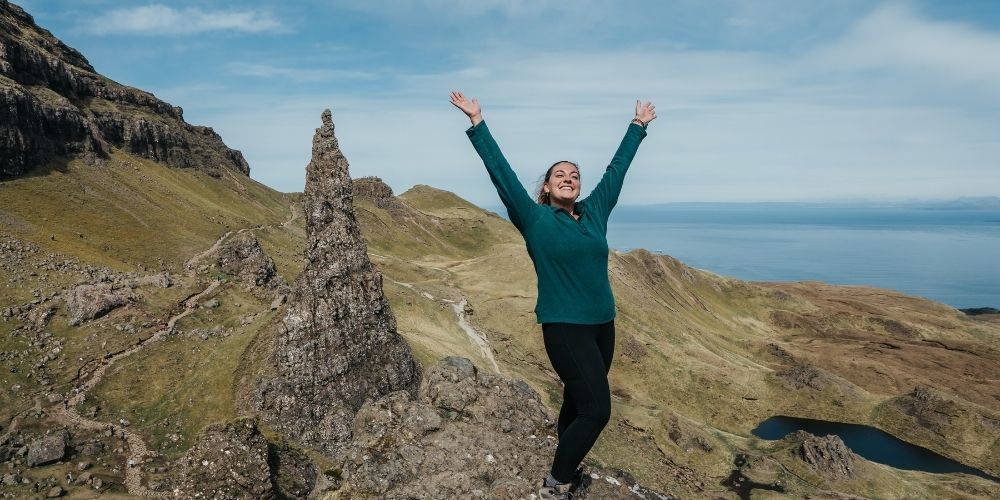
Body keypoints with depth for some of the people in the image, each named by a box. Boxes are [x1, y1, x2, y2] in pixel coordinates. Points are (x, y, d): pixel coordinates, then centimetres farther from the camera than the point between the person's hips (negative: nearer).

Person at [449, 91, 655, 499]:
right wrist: (477, 123, -8)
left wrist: (638, 126, 27)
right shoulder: (535, 219, -5)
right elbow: (500, 171, -8)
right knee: (596, 410, -9)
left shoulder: (594, 212, 7)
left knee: (577, 406, 16)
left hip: (603, 325, 6)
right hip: (564, 327, -6)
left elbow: (617, 167, 18)